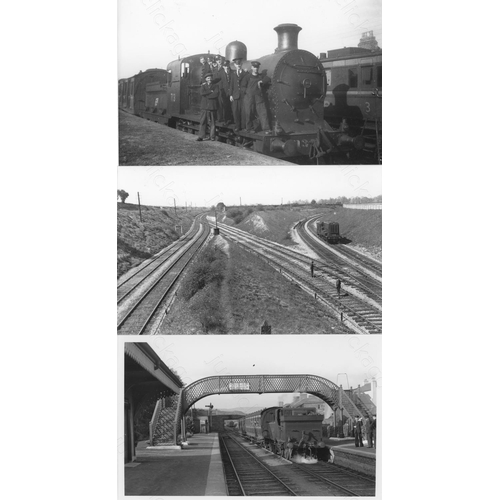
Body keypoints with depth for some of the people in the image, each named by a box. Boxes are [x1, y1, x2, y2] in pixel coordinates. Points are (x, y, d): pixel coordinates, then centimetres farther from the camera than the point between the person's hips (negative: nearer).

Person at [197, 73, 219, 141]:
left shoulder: (215, 86, 10)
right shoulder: (203, 86, 14)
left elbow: (216, 94, -9)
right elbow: (202, 92, -6)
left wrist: (206, 95, -6)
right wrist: (210, 91, -9)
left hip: (212, 107, -1)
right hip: (205, 106, 1)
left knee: (212, 122, 0)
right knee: (202, 121, -2)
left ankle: (212, 136, 6)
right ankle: (201, 136, -1)